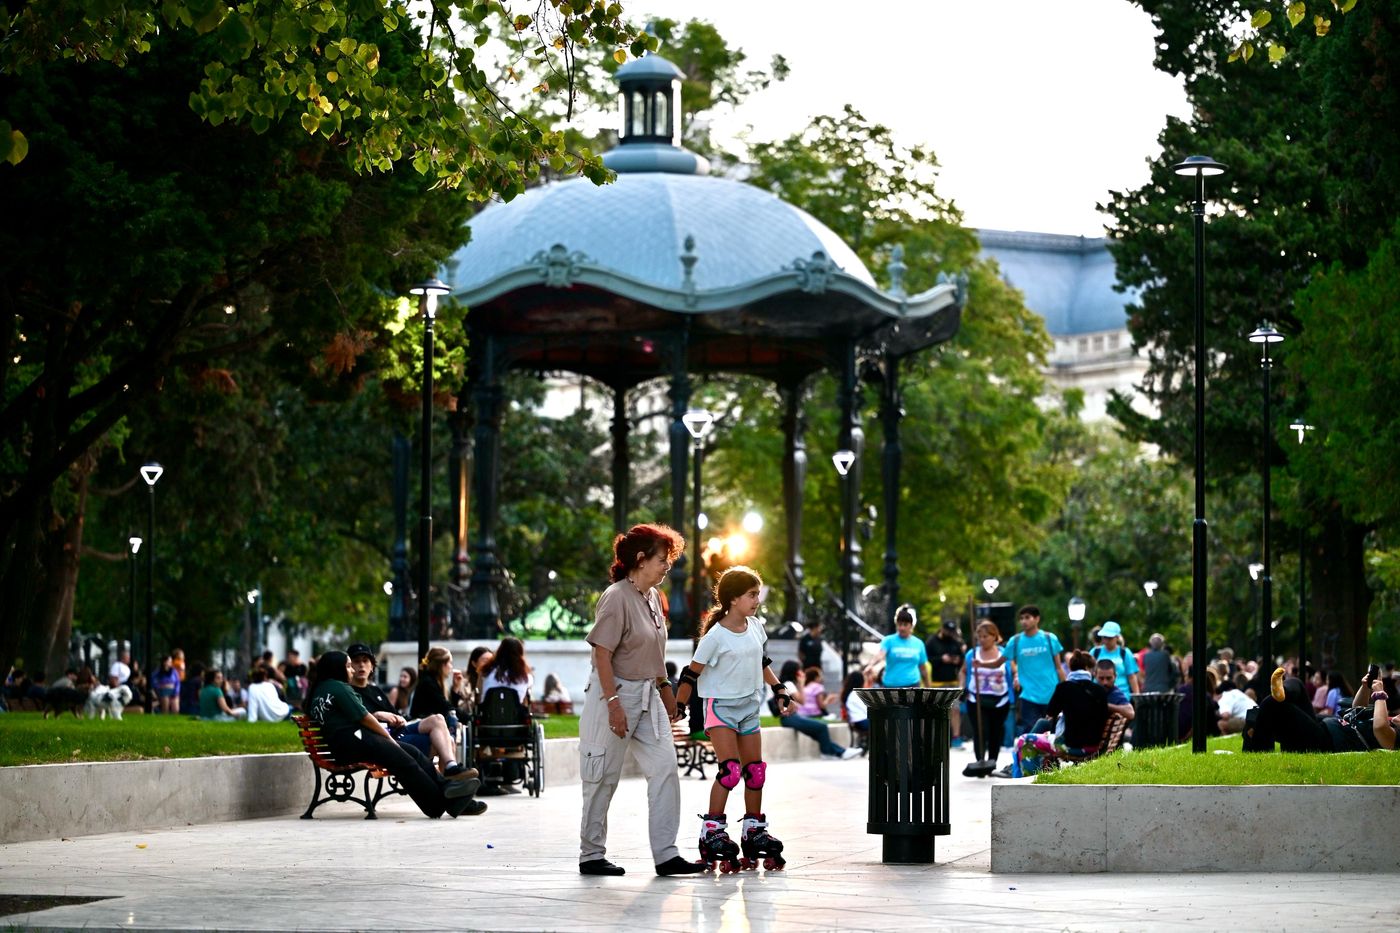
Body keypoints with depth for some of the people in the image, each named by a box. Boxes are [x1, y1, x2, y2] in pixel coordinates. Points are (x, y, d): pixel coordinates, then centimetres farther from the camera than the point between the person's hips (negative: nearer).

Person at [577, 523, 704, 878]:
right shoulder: (616, 598, -17)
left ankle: (666, 855, -1)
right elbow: (602, 653, -20)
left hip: (647, 695, 8)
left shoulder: (653, 597, 9)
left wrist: (664, 688, 24)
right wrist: (613, 703, -23)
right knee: (603, 777, 2)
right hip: (615, 692, -8)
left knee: (665, 768, -2)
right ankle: (591, 855, 13)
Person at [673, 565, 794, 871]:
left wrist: (778, 689, 18)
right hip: (720, 706, -7)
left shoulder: (756, 627, 4)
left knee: (755, 770, 9)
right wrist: (679, 705, -10)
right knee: (730, 769, -16)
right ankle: (712, 829, -10)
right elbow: (693, 672, -11)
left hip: (749, 707, 7)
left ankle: (754, 829, 20)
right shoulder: (715, 636, -16)